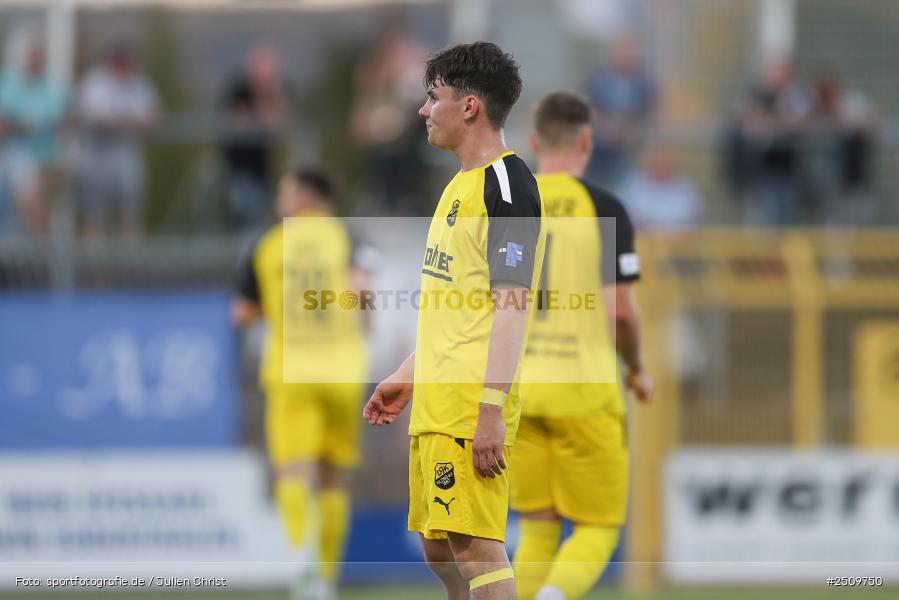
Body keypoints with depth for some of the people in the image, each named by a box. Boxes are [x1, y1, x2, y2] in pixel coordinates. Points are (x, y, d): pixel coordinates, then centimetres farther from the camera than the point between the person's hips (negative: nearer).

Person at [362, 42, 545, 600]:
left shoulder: (507, 182, -12)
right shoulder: (462, 185, 19)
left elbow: (512, 303, -18)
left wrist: (491, 409, -23)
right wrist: (409, 376, 26)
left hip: (471, 406, -10)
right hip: (436, 404, 10)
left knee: (475, 543, -13)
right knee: (440, 547, 13)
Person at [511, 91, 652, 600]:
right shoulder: (602, 208, -7)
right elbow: (621, 309, -10)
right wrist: (637, 369, 8)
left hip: (517, 389, 4)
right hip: (584, 388, -4)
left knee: (537, 531, 12)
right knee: (597, 531, 4)